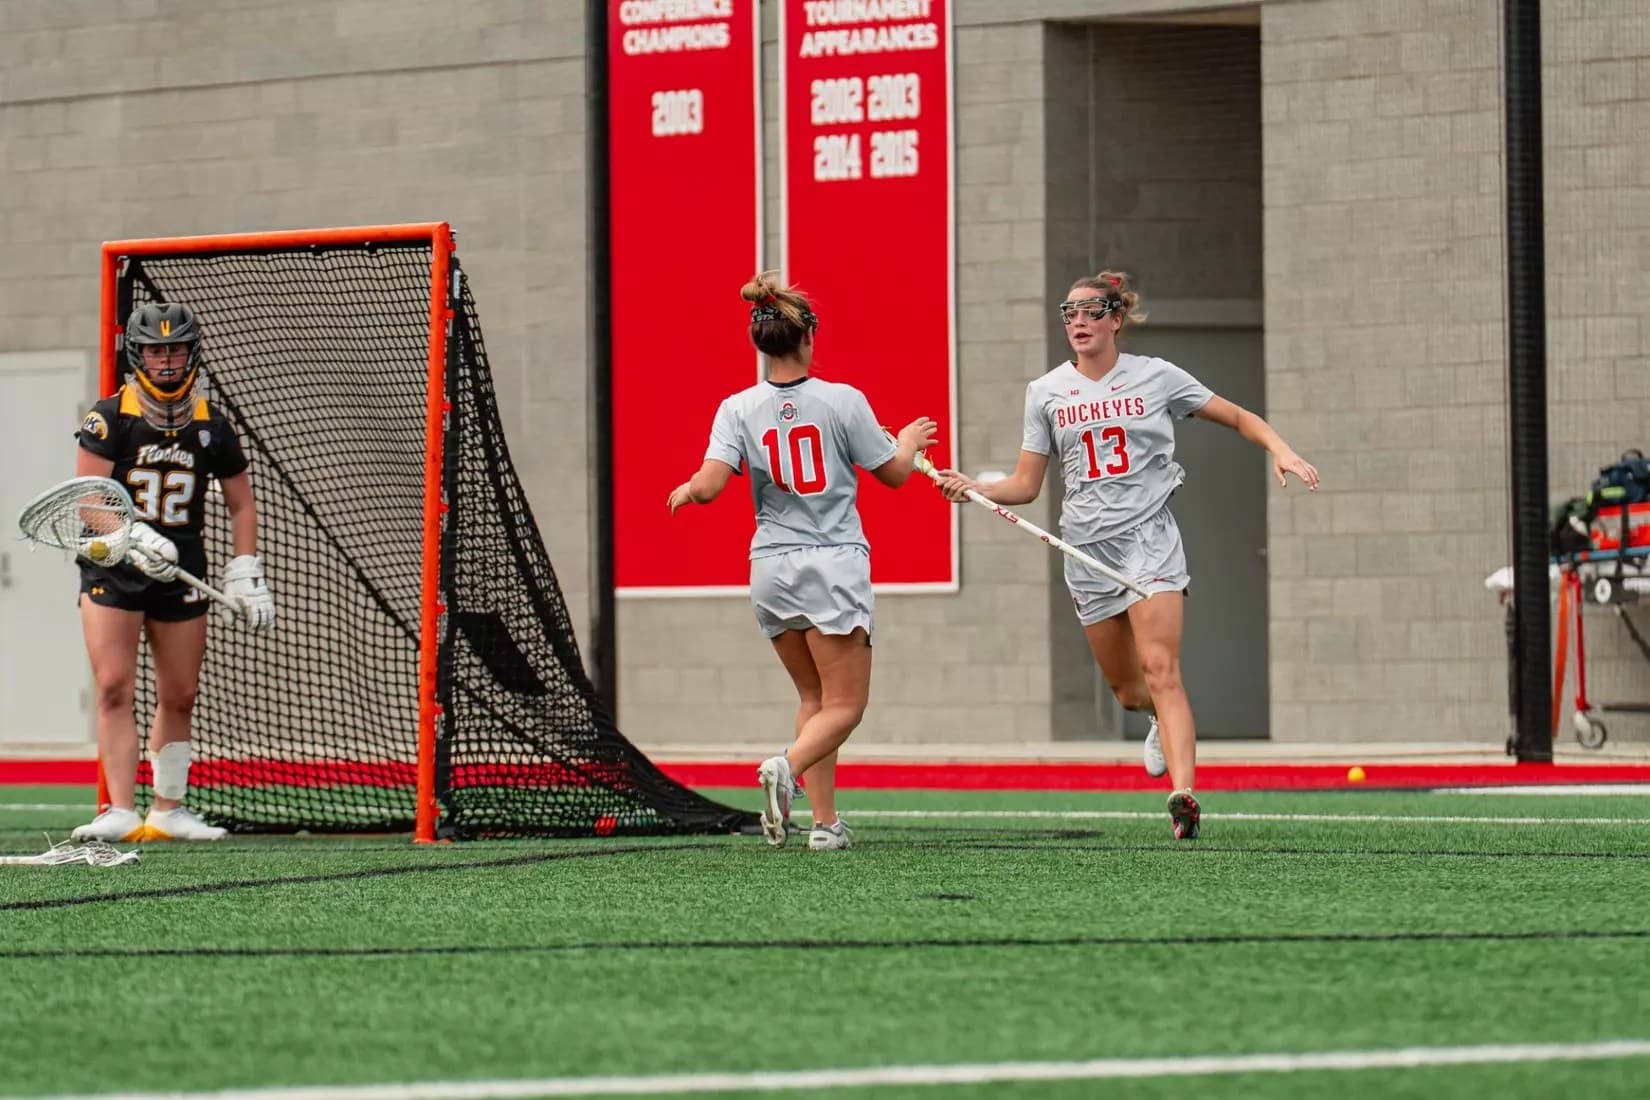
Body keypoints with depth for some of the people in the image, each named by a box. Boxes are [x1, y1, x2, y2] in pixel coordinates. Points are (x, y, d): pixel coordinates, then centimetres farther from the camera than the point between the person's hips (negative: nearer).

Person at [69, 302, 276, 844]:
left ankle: (168, 810, 21)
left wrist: (244, 571, 1)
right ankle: (121, 811, -13)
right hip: (111, 568, -3)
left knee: (179, 698, 8)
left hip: (182, 571, 3)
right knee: (114, 687, -14)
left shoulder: (212, 427, 3)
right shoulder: (109, 418, -7)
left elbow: (241, 504, 12)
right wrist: (133, 537, -28)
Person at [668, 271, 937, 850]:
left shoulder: (738, 409, -4)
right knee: (844, 707, 0)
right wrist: (908, 440, 24)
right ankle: (786, 768, -28)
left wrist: (685, 491, 10)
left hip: (771, 569, 4)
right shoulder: (843, 401, -8)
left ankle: (826, 821, 8)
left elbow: (708, 485, -13)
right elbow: (894, 472, 2)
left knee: (814, 698, 17)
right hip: (833, 564, -4)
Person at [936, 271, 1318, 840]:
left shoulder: (1156, 377, 1)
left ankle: (1183, 795, -27)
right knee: (1127, 690, 9)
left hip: (1148, 536, -3)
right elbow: (1025, 485, 9)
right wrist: (971, 488, -10)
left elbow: (1240, 418, 10)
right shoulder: (1046, 392, 7)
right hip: (1088, 550, 3)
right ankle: (1167, 720, 46)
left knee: (1159, 669, -19)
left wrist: (1280, 450, -8)